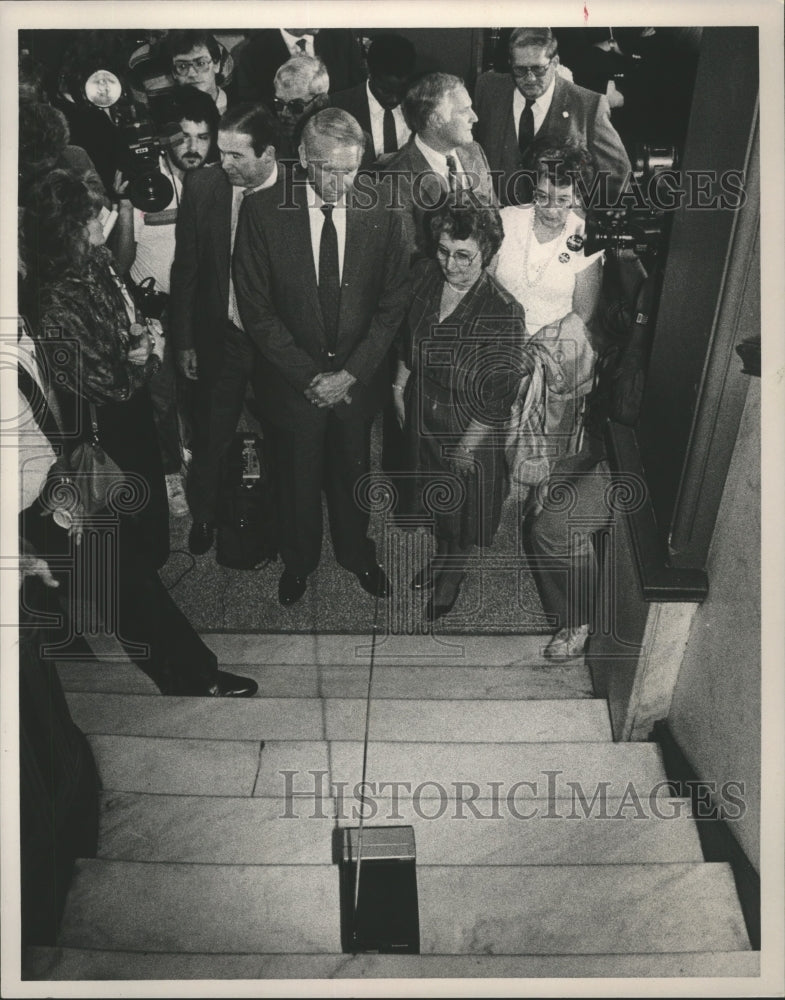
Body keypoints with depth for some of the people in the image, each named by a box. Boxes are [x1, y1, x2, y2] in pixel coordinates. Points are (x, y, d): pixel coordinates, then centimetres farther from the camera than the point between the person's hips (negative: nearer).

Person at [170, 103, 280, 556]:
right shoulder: (202, 185, -9)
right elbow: (186, 268, -1)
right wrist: (184, 340, 1)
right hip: (220, 336, 2)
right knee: (211, 436, 13)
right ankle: (203, 515, 39)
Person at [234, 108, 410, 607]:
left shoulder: (381, 217, -7)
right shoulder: (263, 213, -11)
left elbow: (392, 304, -4)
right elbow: (256, 307, -10)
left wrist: (351, 373, -12)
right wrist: (307, 375, -14)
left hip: (358, 378, 1)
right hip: (293, 380, -1)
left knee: (352, 472, 18)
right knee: (298, 476, 16)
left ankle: (357, 553, 45)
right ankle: (299, 560, 42)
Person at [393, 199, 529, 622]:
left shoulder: (504, 314, -29)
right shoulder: (425, 276, -12)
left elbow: (498, 398, -22)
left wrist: (466, 445, -15)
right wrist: (400, 386, 7)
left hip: (470, 427, -5)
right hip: (422, 412, 5)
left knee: (464, 504, 19)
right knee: (435, 491, 27)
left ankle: (455, 571, 48)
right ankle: (441, 554, 56)